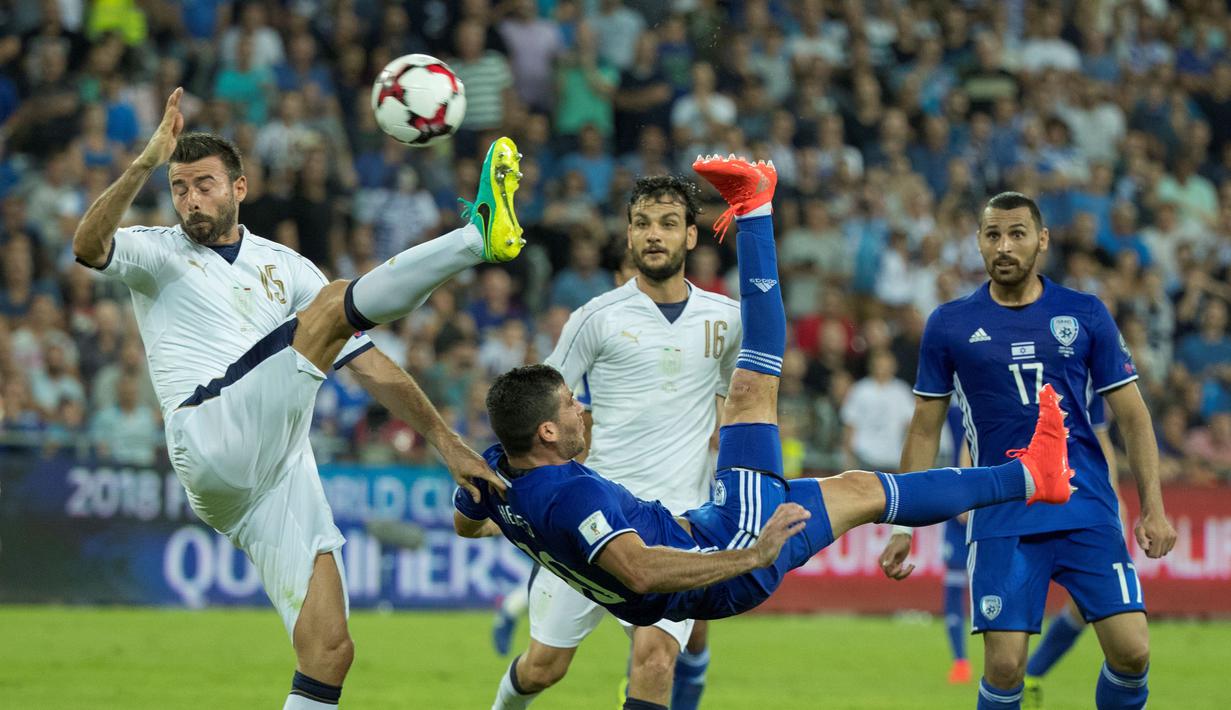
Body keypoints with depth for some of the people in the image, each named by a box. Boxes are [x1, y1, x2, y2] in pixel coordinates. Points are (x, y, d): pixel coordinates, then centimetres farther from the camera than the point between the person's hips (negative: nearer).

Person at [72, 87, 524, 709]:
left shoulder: (286, 267, 24)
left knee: (328, 648, -8)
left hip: (281, 474, 5)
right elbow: (88, 245, -11)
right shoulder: (157, 253, 13)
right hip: (208, 442, -5)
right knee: (334, 304, -18)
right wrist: (144, 165, -25)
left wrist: (445, 442, 14)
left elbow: (369, 364, 22)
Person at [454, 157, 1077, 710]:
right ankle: (1029, 476, 18)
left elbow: (464, 524, 11)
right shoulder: (572, 498, -37)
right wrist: (748, 559, -46)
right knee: (860, 490, 3)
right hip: (722, 567, -9)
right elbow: (638, 573, -47)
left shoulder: (494, 473, -10)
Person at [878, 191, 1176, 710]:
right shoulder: (949, 325, 5)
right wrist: (902, 528, 6)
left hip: (1087, 512, 1)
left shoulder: (1086, 315, 5)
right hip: (1002, 524, -1)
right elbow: (925, 431, 11)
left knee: (1131, 652, -10)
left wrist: (1154, 507, -2)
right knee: (1004, 667, -9)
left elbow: (1131, 415, 8)